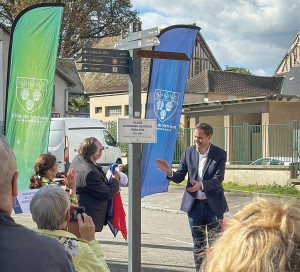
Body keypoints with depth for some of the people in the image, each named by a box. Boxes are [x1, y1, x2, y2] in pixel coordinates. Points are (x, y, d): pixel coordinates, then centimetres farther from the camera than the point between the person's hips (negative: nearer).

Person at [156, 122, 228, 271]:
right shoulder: (188, 152, 3)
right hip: (194, 204, 3)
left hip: (213, 205, -2)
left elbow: (218, 179, -15)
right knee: (198, 243, 10)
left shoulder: (219, 154, -6)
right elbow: (179, 177, 2)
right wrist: (170, 172, -20)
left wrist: (201, 185, -32)